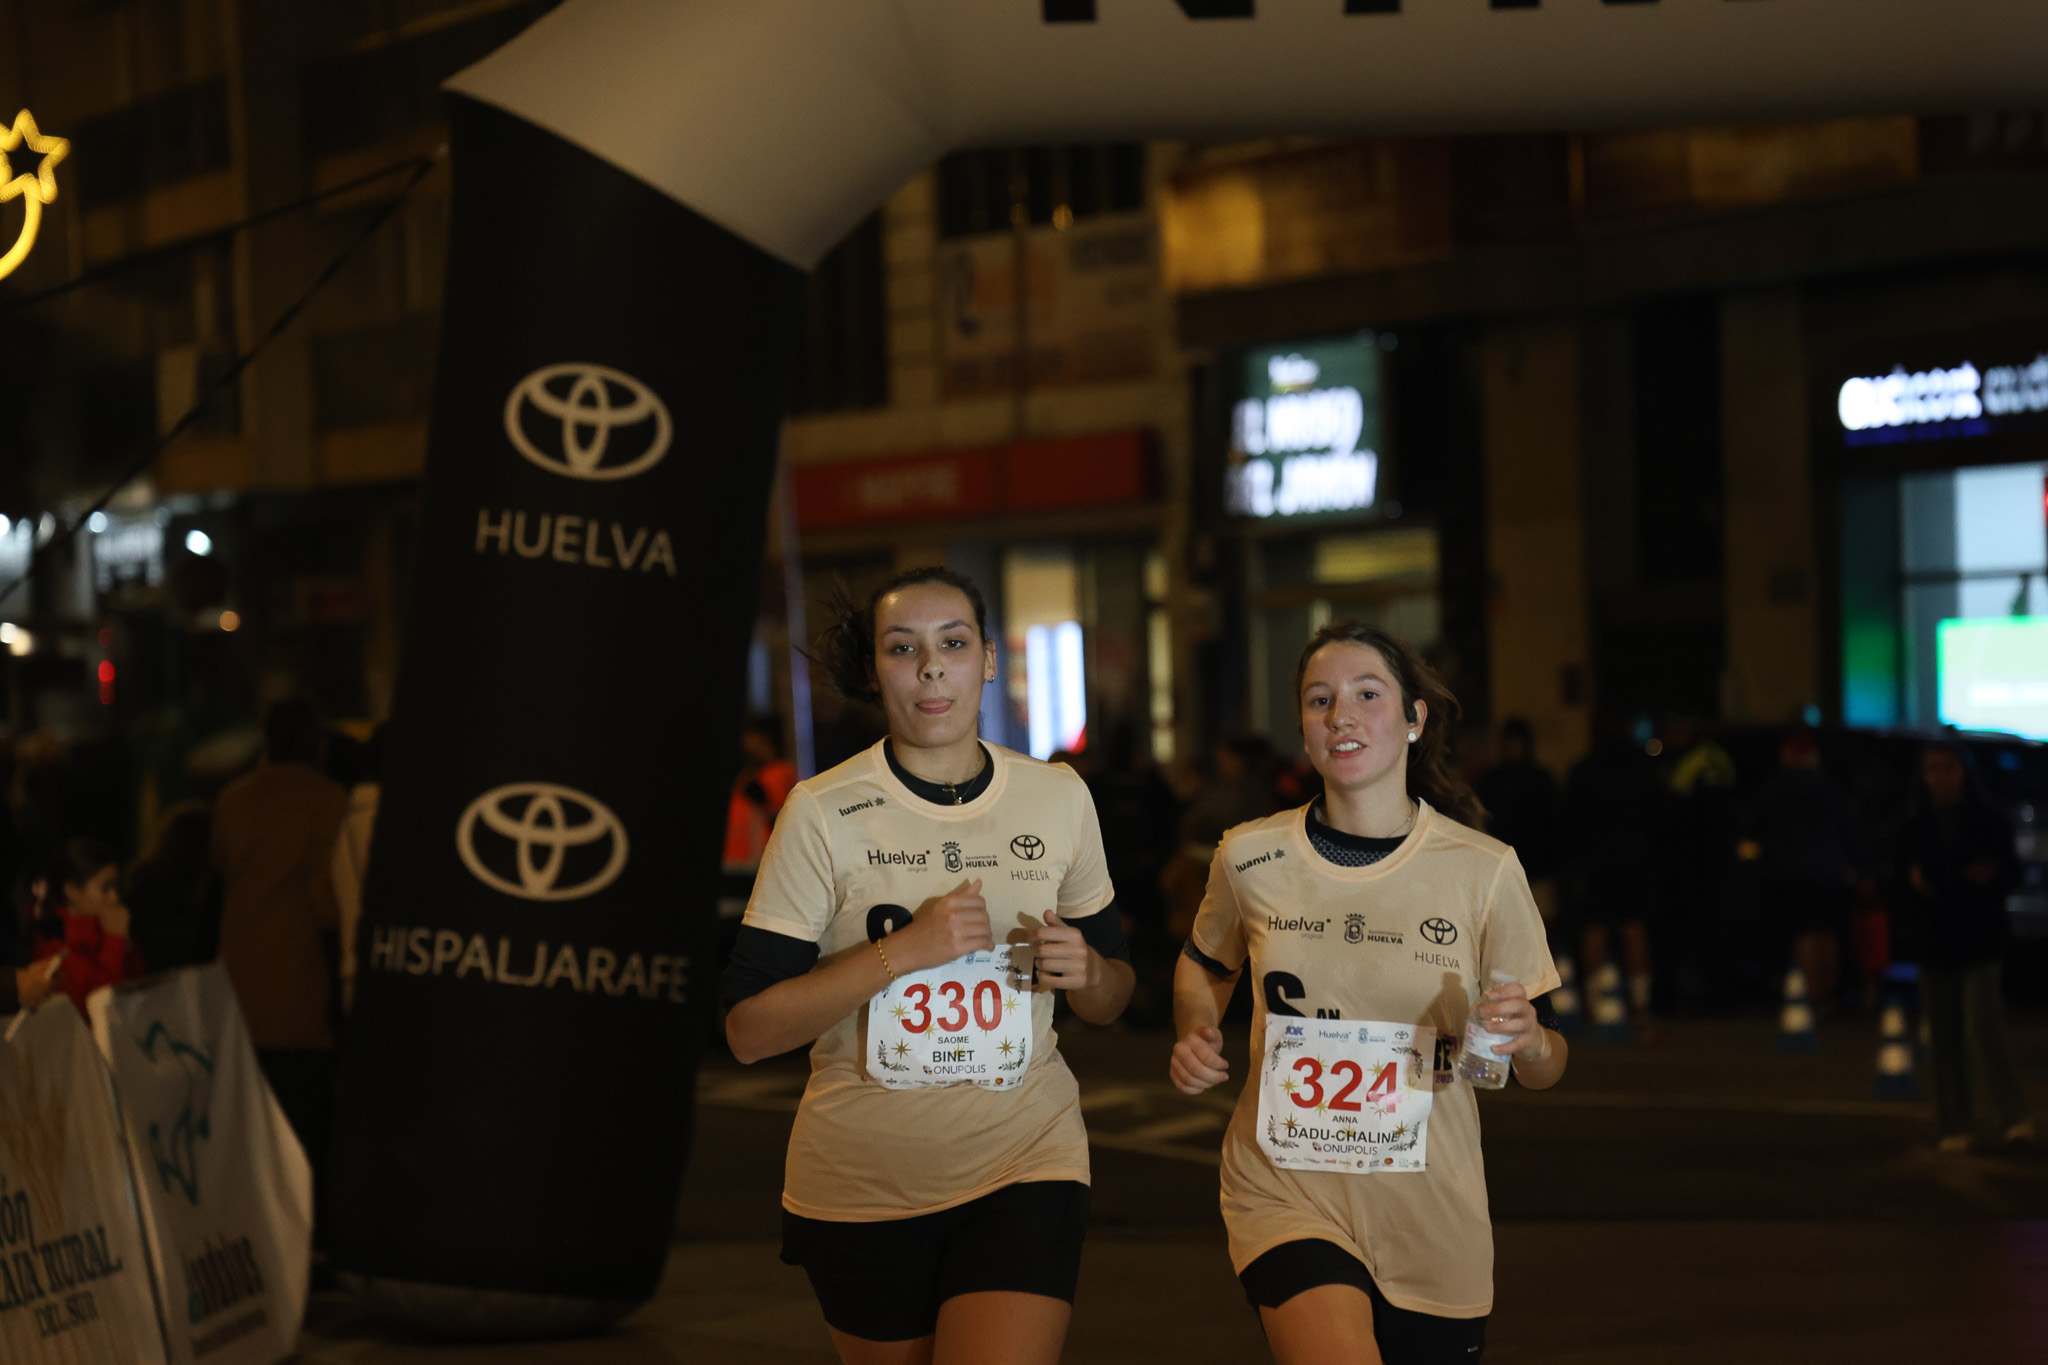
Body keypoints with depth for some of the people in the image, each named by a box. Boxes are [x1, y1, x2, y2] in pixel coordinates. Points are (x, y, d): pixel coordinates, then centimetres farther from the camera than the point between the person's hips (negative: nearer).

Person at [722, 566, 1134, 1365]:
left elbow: (1110, 999, 14)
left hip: (1025, 1163, 1)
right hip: (862, 1184, -1)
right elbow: (747, 1030, -12)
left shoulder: (1058, 799, 3)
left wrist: (1085, 970, -10)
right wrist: (903, 950, -21)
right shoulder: (824, 813, -7)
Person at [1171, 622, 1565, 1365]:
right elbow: (1204, 967, 20)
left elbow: (1544, 1071, 2)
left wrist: (1526, 1040, -20)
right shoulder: (1249, 857, -2)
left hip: (1432, 1214, 1)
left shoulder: (1484, 870, -4)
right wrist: (1194, 1037, 0)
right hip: (1286, 1190, -1)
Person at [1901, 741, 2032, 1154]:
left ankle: (2014, 1116, -9)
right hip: (1935, 940, 3)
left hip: (1980, 937, -3)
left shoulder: (1988, 819, 0)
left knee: (1982, 1028, -15)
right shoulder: (1918, 825, 7)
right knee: (1945, 1035, 4)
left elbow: (2012, 873, 2)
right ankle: (1954, 1126, 11)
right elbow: (1904, 868, 12)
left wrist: (1991, 873, -19)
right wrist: (1913, 877, -10)